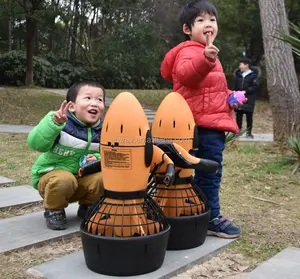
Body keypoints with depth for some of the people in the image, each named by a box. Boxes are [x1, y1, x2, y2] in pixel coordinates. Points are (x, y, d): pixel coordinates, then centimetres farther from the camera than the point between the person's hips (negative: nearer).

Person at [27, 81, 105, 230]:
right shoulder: (62, 123, -23)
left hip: (82, 178, 5)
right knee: (64, 180, -36)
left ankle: (87, 207, 11)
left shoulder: (102, 130, -6)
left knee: (101, 177, -21)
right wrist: (53, 123, -51)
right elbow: (36, 143, -36)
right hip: (51, 174, -4)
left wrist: (97, 159, -15)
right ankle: (54, 211, -4)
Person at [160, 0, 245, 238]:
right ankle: (211, 218, 4)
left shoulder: (207, 54, 25)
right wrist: (205, 58, -49)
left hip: (213, 123, 11)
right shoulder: (189, 51, -8)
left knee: (205, 172, 16)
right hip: (203, 124, -11)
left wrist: (229, 96, 17)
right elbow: (185, 73, -32)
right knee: (210, 172, -7)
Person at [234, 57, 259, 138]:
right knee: (238, 115, 4)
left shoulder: (253, 75, -4)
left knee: (249, 116, 1)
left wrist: (245, 91, -19)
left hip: (249, 99, -4)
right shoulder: (238, 74, 12)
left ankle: (249, 132, 11)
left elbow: (255, 86, -10)